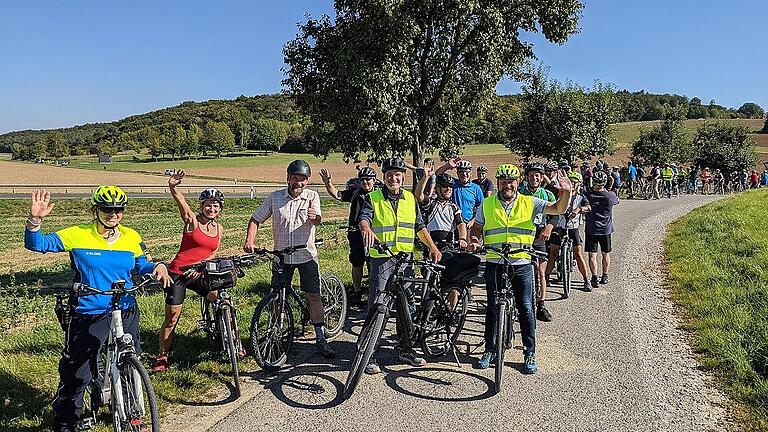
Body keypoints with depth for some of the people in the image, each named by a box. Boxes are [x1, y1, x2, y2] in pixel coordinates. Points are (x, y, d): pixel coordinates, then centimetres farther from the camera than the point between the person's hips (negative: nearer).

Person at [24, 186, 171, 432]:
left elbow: (141, 266, 14)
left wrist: (157, 267, -7)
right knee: (76, 375, 3)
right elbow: (37, 244, -6)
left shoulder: (132, 237, 2)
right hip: (89, 317, -3)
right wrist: (35, 220, -24)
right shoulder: (77, 235, -7)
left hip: (127, 314, 4)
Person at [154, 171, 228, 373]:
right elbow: (181, 201, -29)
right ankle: (162, 357, 18)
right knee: (172, 318, 0)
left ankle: (233, 341, 9)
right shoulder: (192, 220, -9)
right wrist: (172, 187, -49)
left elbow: (213, 254, 4)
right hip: (178, 273, -4)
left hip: (199, 273, 4)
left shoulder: (219, 229, 6)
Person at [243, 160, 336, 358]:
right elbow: (255, 219, 5)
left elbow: (318, 220, -21)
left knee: (314, 296, 1)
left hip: (306, 255, -1)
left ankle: (320, 339, 10)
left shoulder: (312, 196, -4)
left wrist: (315, 216, -46)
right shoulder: (274, 197, -2)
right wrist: (249, 241, -12)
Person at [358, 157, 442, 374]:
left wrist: (433, 247, 13)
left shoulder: (410, 199, 13)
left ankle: (406, 349, 24)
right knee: (376, 306, -6)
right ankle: (370, 355, 1)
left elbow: (420, 226, 19)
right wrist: (367, 229, -40)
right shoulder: (373, 198, -1)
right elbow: (363, 218, -18)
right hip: (381, 259, -4)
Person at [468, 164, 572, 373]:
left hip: (522, 264, -1)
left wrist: (566, 192, -22)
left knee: (526, 309, 2)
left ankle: (529, 353, 14)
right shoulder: (487, 205, 6)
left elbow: (558, 209, -4)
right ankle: (490, 350, 22)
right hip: (494, 264, 1)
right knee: (492, 309, 9)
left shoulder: (529, 203, 2)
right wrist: (474, 241, -7)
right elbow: (476, 228, 14)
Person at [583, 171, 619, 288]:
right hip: (606, 229, 2)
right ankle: (605, 276, 26)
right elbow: (617, 200, 14)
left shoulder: (587, 195, -12)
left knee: (592, 255, 1)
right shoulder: (610, 196, -6)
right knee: (606, 254, 17)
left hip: (591, 229, -2)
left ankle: (594, 278, -5)